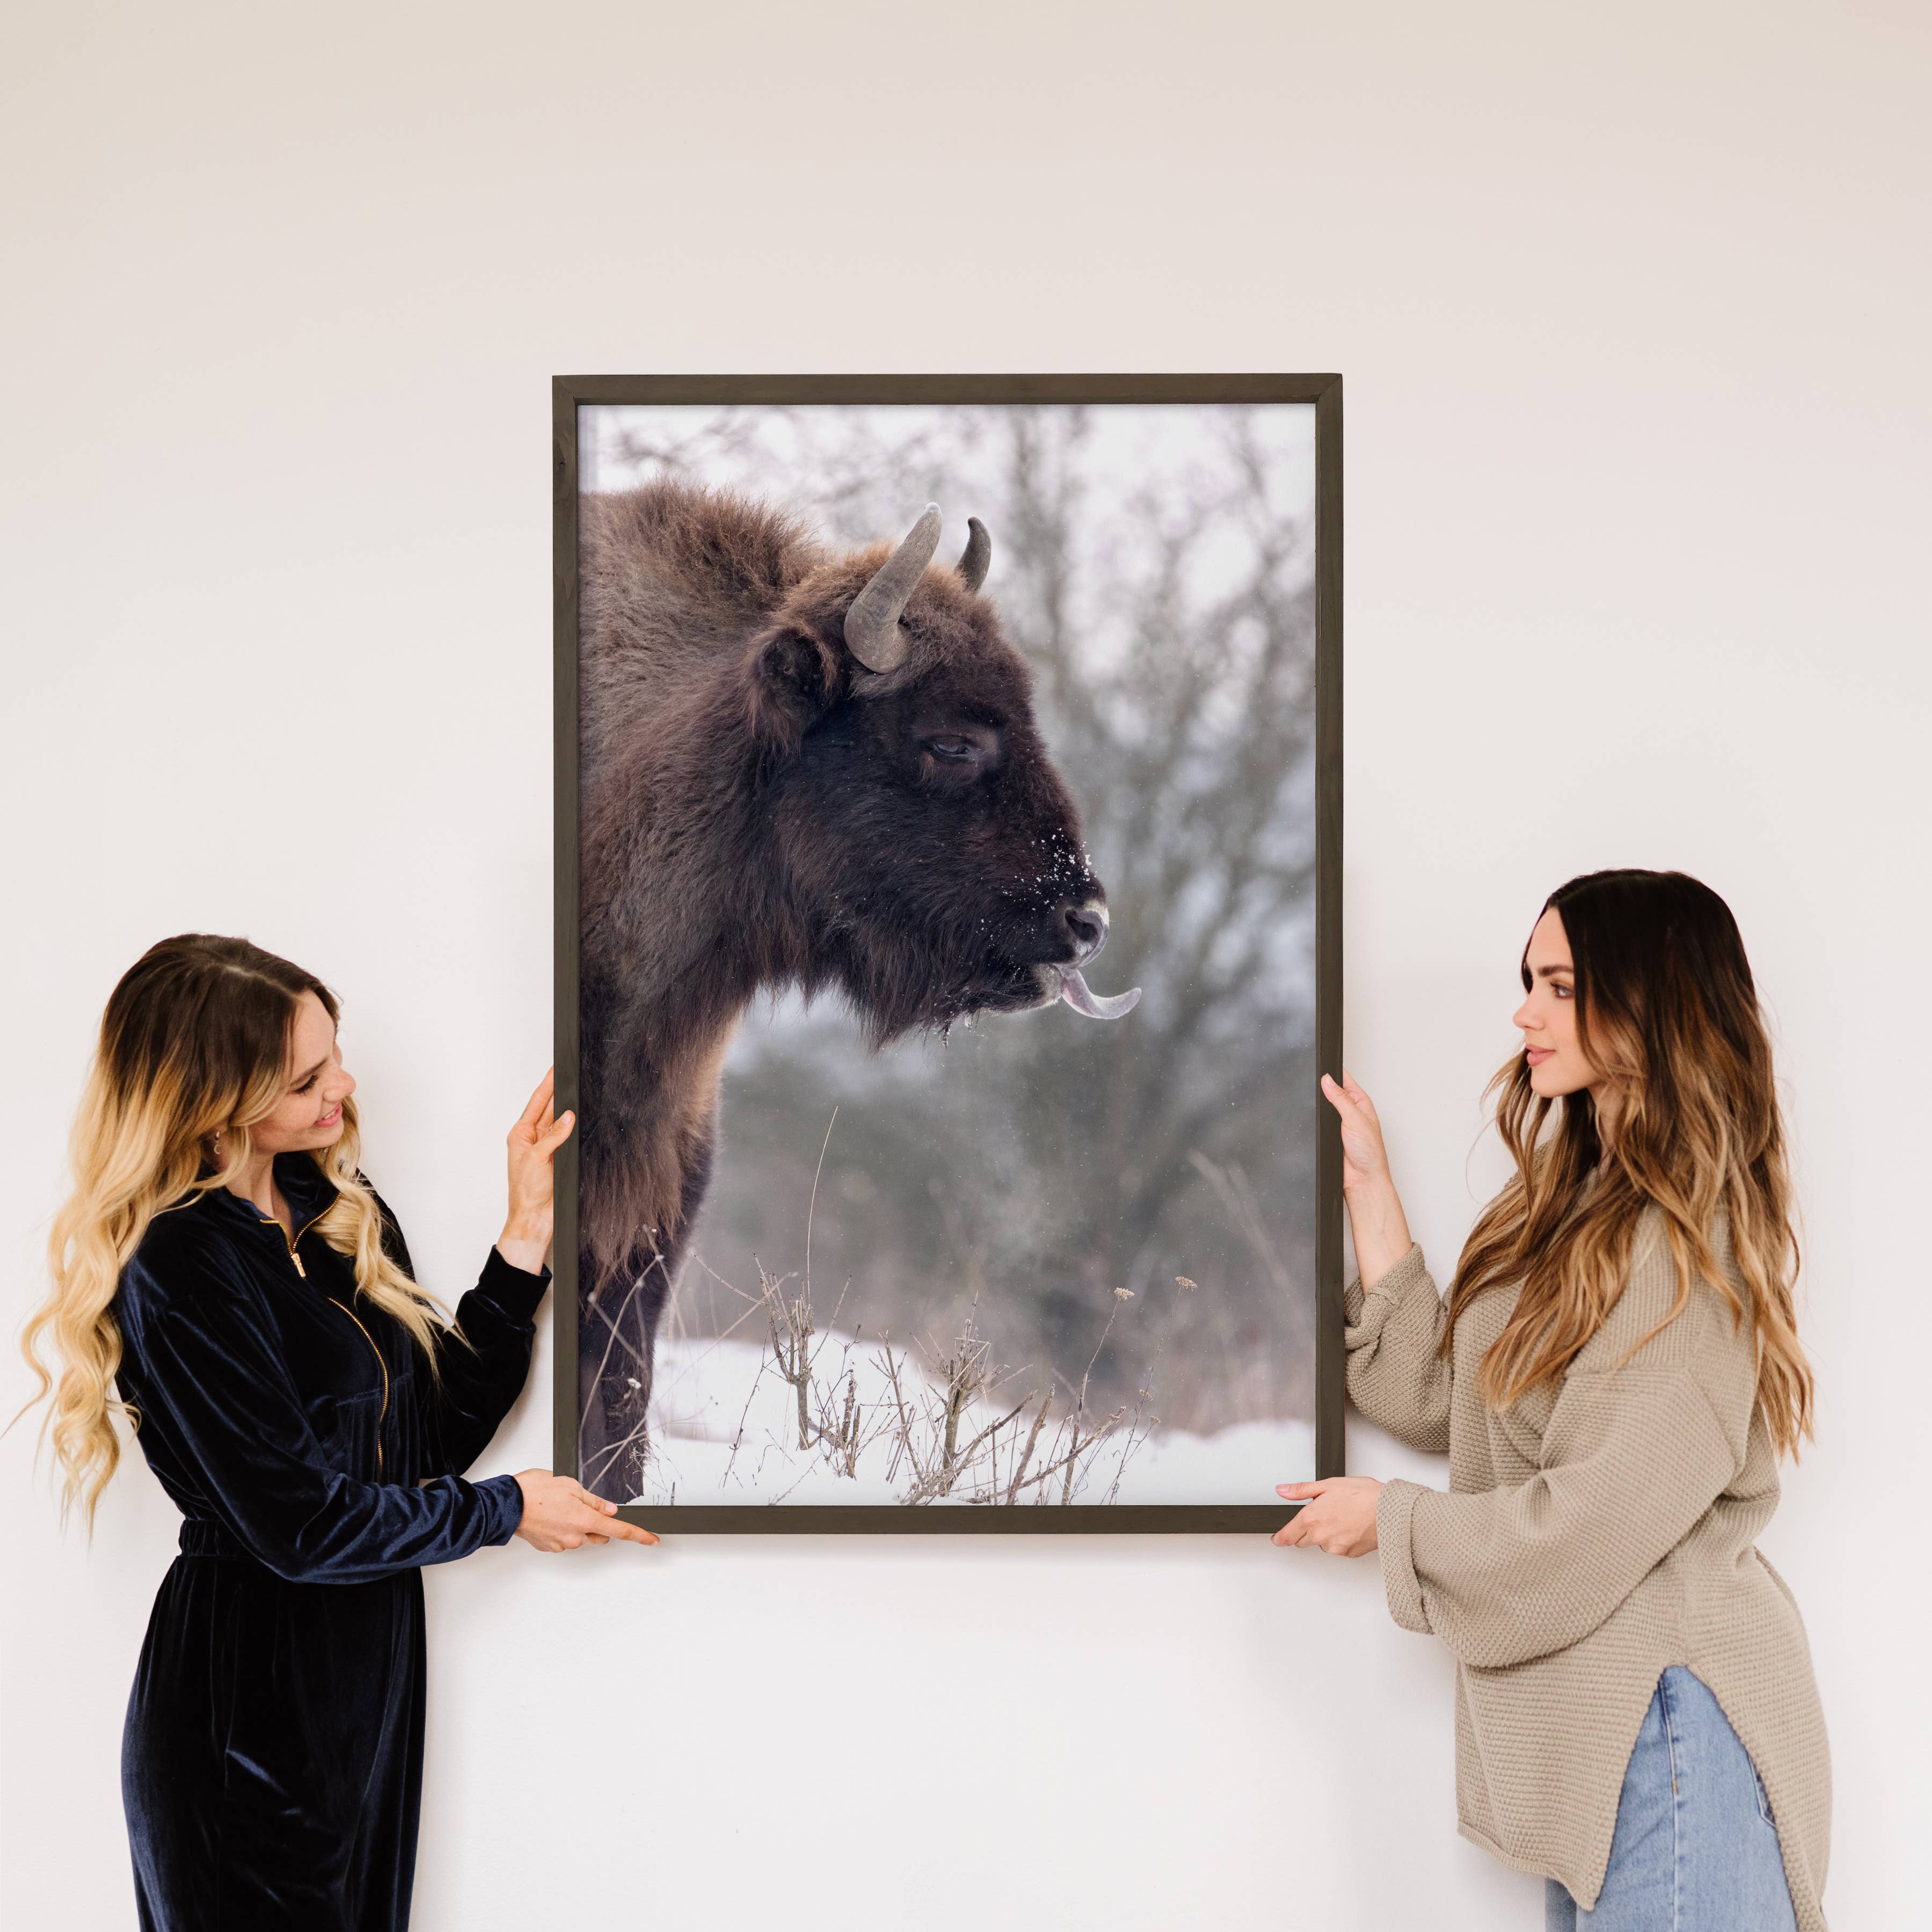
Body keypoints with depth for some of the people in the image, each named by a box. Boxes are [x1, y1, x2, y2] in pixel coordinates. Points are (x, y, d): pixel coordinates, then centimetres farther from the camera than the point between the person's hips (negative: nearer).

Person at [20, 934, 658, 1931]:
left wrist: (527, 1238, 0)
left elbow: (435, 1434, 6)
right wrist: (506, 1510, -6)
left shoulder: (343, 1213, 7)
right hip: (250, 1697, -8)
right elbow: (299, 1523, -18)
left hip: (371, 1666, 8)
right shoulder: (176, 1270, -19)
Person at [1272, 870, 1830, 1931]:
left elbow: (1602, 1519, -19)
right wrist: (1368, 1189, 12)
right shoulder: (1579, 1206, 14)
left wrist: (1395, 1518, -5)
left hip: (1667, 1715, -9)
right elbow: (1438, 1397, 11)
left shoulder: (1688, 1241, -16)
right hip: (1590, 1724, 9)